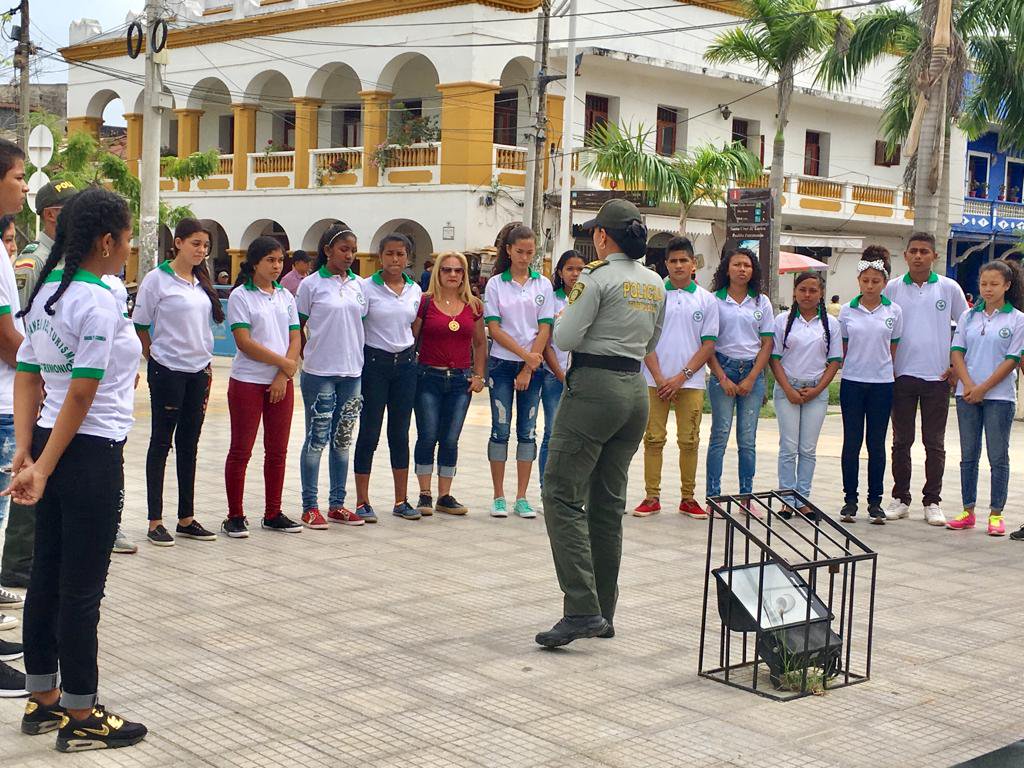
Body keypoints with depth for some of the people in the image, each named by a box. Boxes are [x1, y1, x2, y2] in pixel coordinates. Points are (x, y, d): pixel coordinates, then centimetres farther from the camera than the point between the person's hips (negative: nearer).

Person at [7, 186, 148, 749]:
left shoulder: (45, 291, 10)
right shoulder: (98, 302, -17)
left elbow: (26, 378, 8)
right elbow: (81, 395, -18)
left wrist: (27, 455, 4)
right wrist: (45, 468, -13)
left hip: (51, 448, 9)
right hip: (92, 454, -9)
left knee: (47, 578, 15)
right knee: (82, 589, 0)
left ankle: (42, 701, 27)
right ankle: (80, 718, 11)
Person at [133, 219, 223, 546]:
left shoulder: (202, 282, 11)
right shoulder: (157, 279, -8)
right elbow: (141, 326, -5)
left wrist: (207, 366, 13)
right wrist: (156, 359, -1)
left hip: (198, 371, 6)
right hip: (167, 371, -6)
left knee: (189, 444, 10)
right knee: (161, 442, 1)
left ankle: (186, 518, 18)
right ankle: (155, 521, 7)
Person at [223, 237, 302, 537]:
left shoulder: (285, 297, 10)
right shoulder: (241, 296, -6)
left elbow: (294, 339, 6)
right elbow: (244, 343, -14)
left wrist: (283, 376, -8)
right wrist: (285, 362, -13)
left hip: (282, 383, 5)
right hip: (248, 382, -5)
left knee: (277, 450, 9)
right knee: (241, 450, 1)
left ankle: (273, 514, 19)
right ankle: (235, 516, 9)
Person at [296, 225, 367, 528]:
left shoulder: (358, 285, 8)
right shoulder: (311, 284, -4)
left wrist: (359, 358, 8)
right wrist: (309, 357, -3)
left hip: (352, 372, 5)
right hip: (319, 374, -5)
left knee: (342, 439, 11)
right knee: (317, 439, 0)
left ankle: (337, 505, 19)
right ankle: (310, 507, 8)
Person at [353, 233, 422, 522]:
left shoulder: (415, 291, 7)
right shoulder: (366, 288, -6)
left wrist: (413, 355, 11)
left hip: (405, 363, 4)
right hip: (374, 363, -4)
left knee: (400, 433, 9)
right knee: (369, 433, 0)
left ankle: (401, 501, 16)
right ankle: (362, 502, 8)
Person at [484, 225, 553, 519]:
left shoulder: (543, 284, 4)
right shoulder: (495, 284, 1)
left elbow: (544, 329, 0)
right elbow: (494, 328, -4)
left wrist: (528, 369, -6)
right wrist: (525, 354, -14)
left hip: (532, 365, 1)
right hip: (502, 363, -1)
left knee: (527, 431, 3)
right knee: (500, 429, 1)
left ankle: (521, 498, 8)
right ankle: (498, 497, 7)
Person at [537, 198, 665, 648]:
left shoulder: (598, 277, -11)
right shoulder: (656, 284, 12)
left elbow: (565, 338, -11)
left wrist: (569, 310, 8)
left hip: (594, 386, -8)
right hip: (636, 388, 8)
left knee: (563, 497, -6)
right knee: (609, 502, 12)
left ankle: (582, 609, -16)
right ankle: (603, 614, 16)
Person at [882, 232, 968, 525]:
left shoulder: (949, 288, 2)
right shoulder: (893, 288, 3)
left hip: (938, 377, -1)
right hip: (902, 376, 1)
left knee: (935, 444, 4)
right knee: (901, 441, 7)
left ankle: (932, 502, 12)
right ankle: (900, 499, 16)